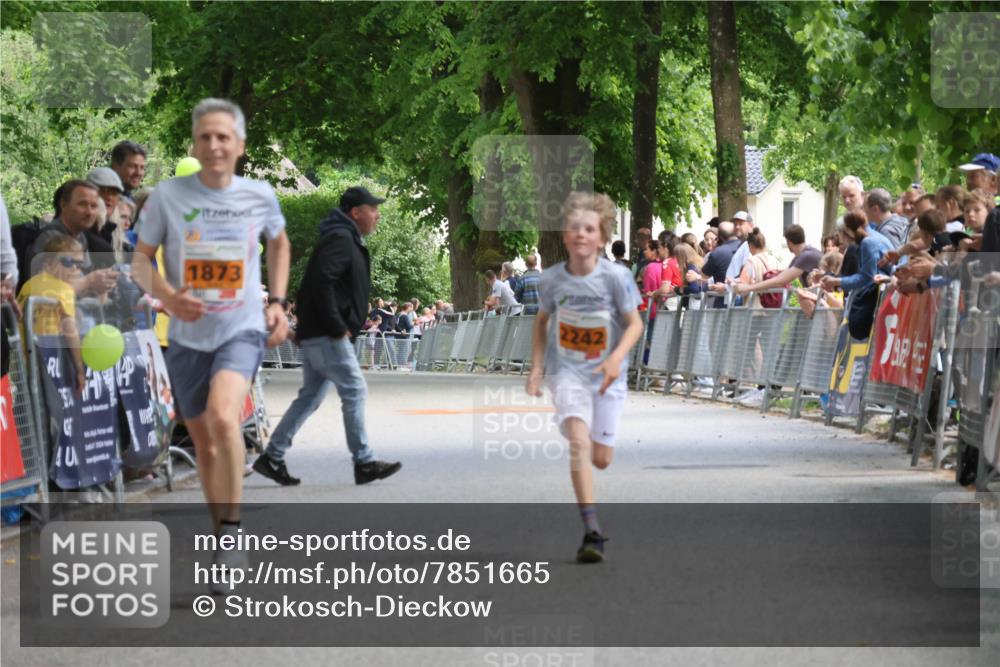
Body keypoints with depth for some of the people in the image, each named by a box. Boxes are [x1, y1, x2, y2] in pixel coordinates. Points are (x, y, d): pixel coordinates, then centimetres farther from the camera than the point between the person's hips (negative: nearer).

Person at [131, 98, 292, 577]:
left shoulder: (259, 196, -2)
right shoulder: (168, 196, -6)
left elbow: (279, 242, 19)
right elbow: (141, 260, 1)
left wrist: (277, 302, 8)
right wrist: (164, 294, -19)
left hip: (243, 329, -2)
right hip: (188, 336, 2)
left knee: (222, 416, -29)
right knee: (204, 446, 12)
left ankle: (232, 529, -18)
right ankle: (221, 537, 31)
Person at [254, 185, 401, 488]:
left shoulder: (347, 240, 20)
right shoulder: (340, 240, -13)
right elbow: (320, 280, -25)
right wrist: (336, 326, -22)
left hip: (316, 334, 11)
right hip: (327, 336, -11)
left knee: (310, 396, 12)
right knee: (354, 391, -7)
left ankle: (272, 457, 13)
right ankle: (364, 462, -3)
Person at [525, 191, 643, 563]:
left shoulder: (616, 277, -13)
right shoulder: (552, 279, -6)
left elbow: (635, 324, -6)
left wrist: (617, 357, -24)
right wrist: (536, 368, 4)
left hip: (606, 375, 0)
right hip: (566, 372, 0)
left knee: (601, 459, 4)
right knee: (579, 441, -22)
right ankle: (592, 532, -25)